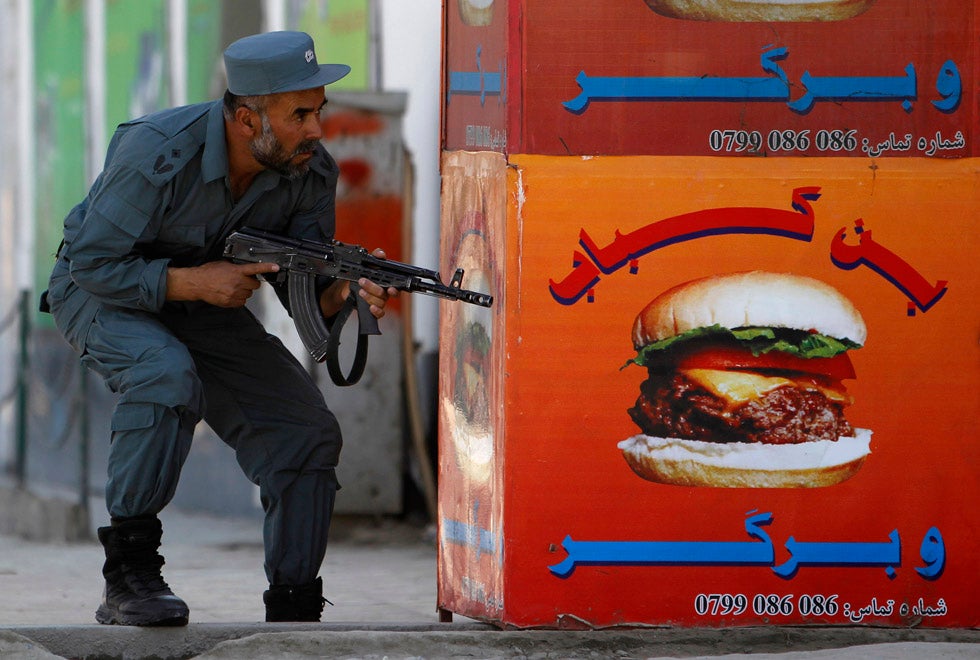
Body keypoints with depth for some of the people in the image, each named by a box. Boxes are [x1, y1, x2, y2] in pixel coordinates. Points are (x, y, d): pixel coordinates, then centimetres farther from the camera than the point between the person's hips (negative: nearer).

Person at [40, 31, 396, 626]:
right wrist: (193, 282, -34)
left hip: (205, 301, 5)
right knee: (167, 375, -37)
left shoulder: (311, 171, -16)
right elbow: (93, 264, -25)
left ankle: (293, 617, -1)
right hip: (101, 291, -5)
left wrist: (345, 292, -34)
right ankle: (127, 575, -28)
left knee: (309, 435, -10)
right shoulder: (157, 153, -32)